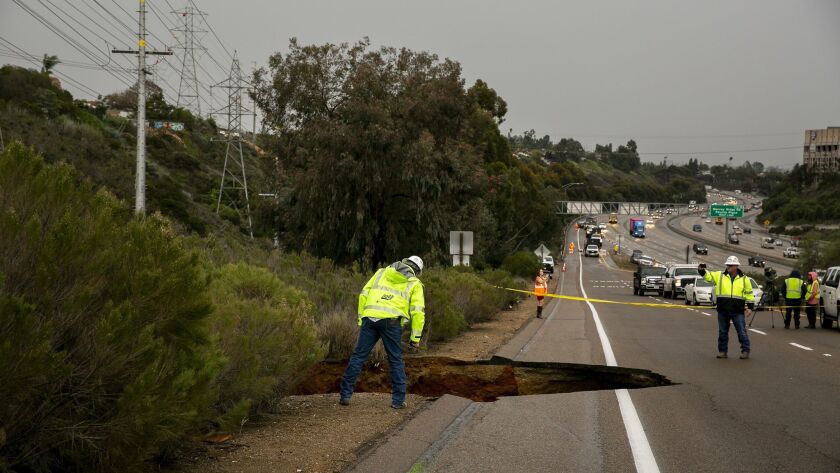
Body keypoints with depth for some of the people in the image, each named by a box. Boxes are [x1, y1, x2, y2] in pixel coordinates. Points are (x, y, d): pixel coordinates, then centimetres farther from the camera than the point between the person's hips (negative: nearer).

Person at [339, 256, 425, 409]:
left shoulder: (382, 272, 23)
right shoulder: (415, 284, 14)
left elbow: (364, 294, 16)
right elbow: (418, 312, 4)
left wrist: (361, 319, 19)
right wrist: (416, 337, 9)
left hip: (370, 318, 2)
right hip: (391, 321, -2)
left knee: (358, 356, 9)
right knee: (396, 361, 10)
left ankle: (345, 395, 9)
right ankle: (398, 400, 10)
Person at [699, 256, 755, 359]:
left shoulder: (744, 279, 4)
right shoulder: (719, 275, 5)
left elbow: (749, 294, 8)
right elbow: (708, 276, -2)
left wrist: (750, 307, 4)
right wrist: (701, 270, -23)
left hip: (738, 311, -2)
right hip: (723, 311, 2)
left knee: (742, 332, 0)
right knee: (722, 332, 9)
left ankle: (745, 351, 9)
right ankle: (722, 351, 19)